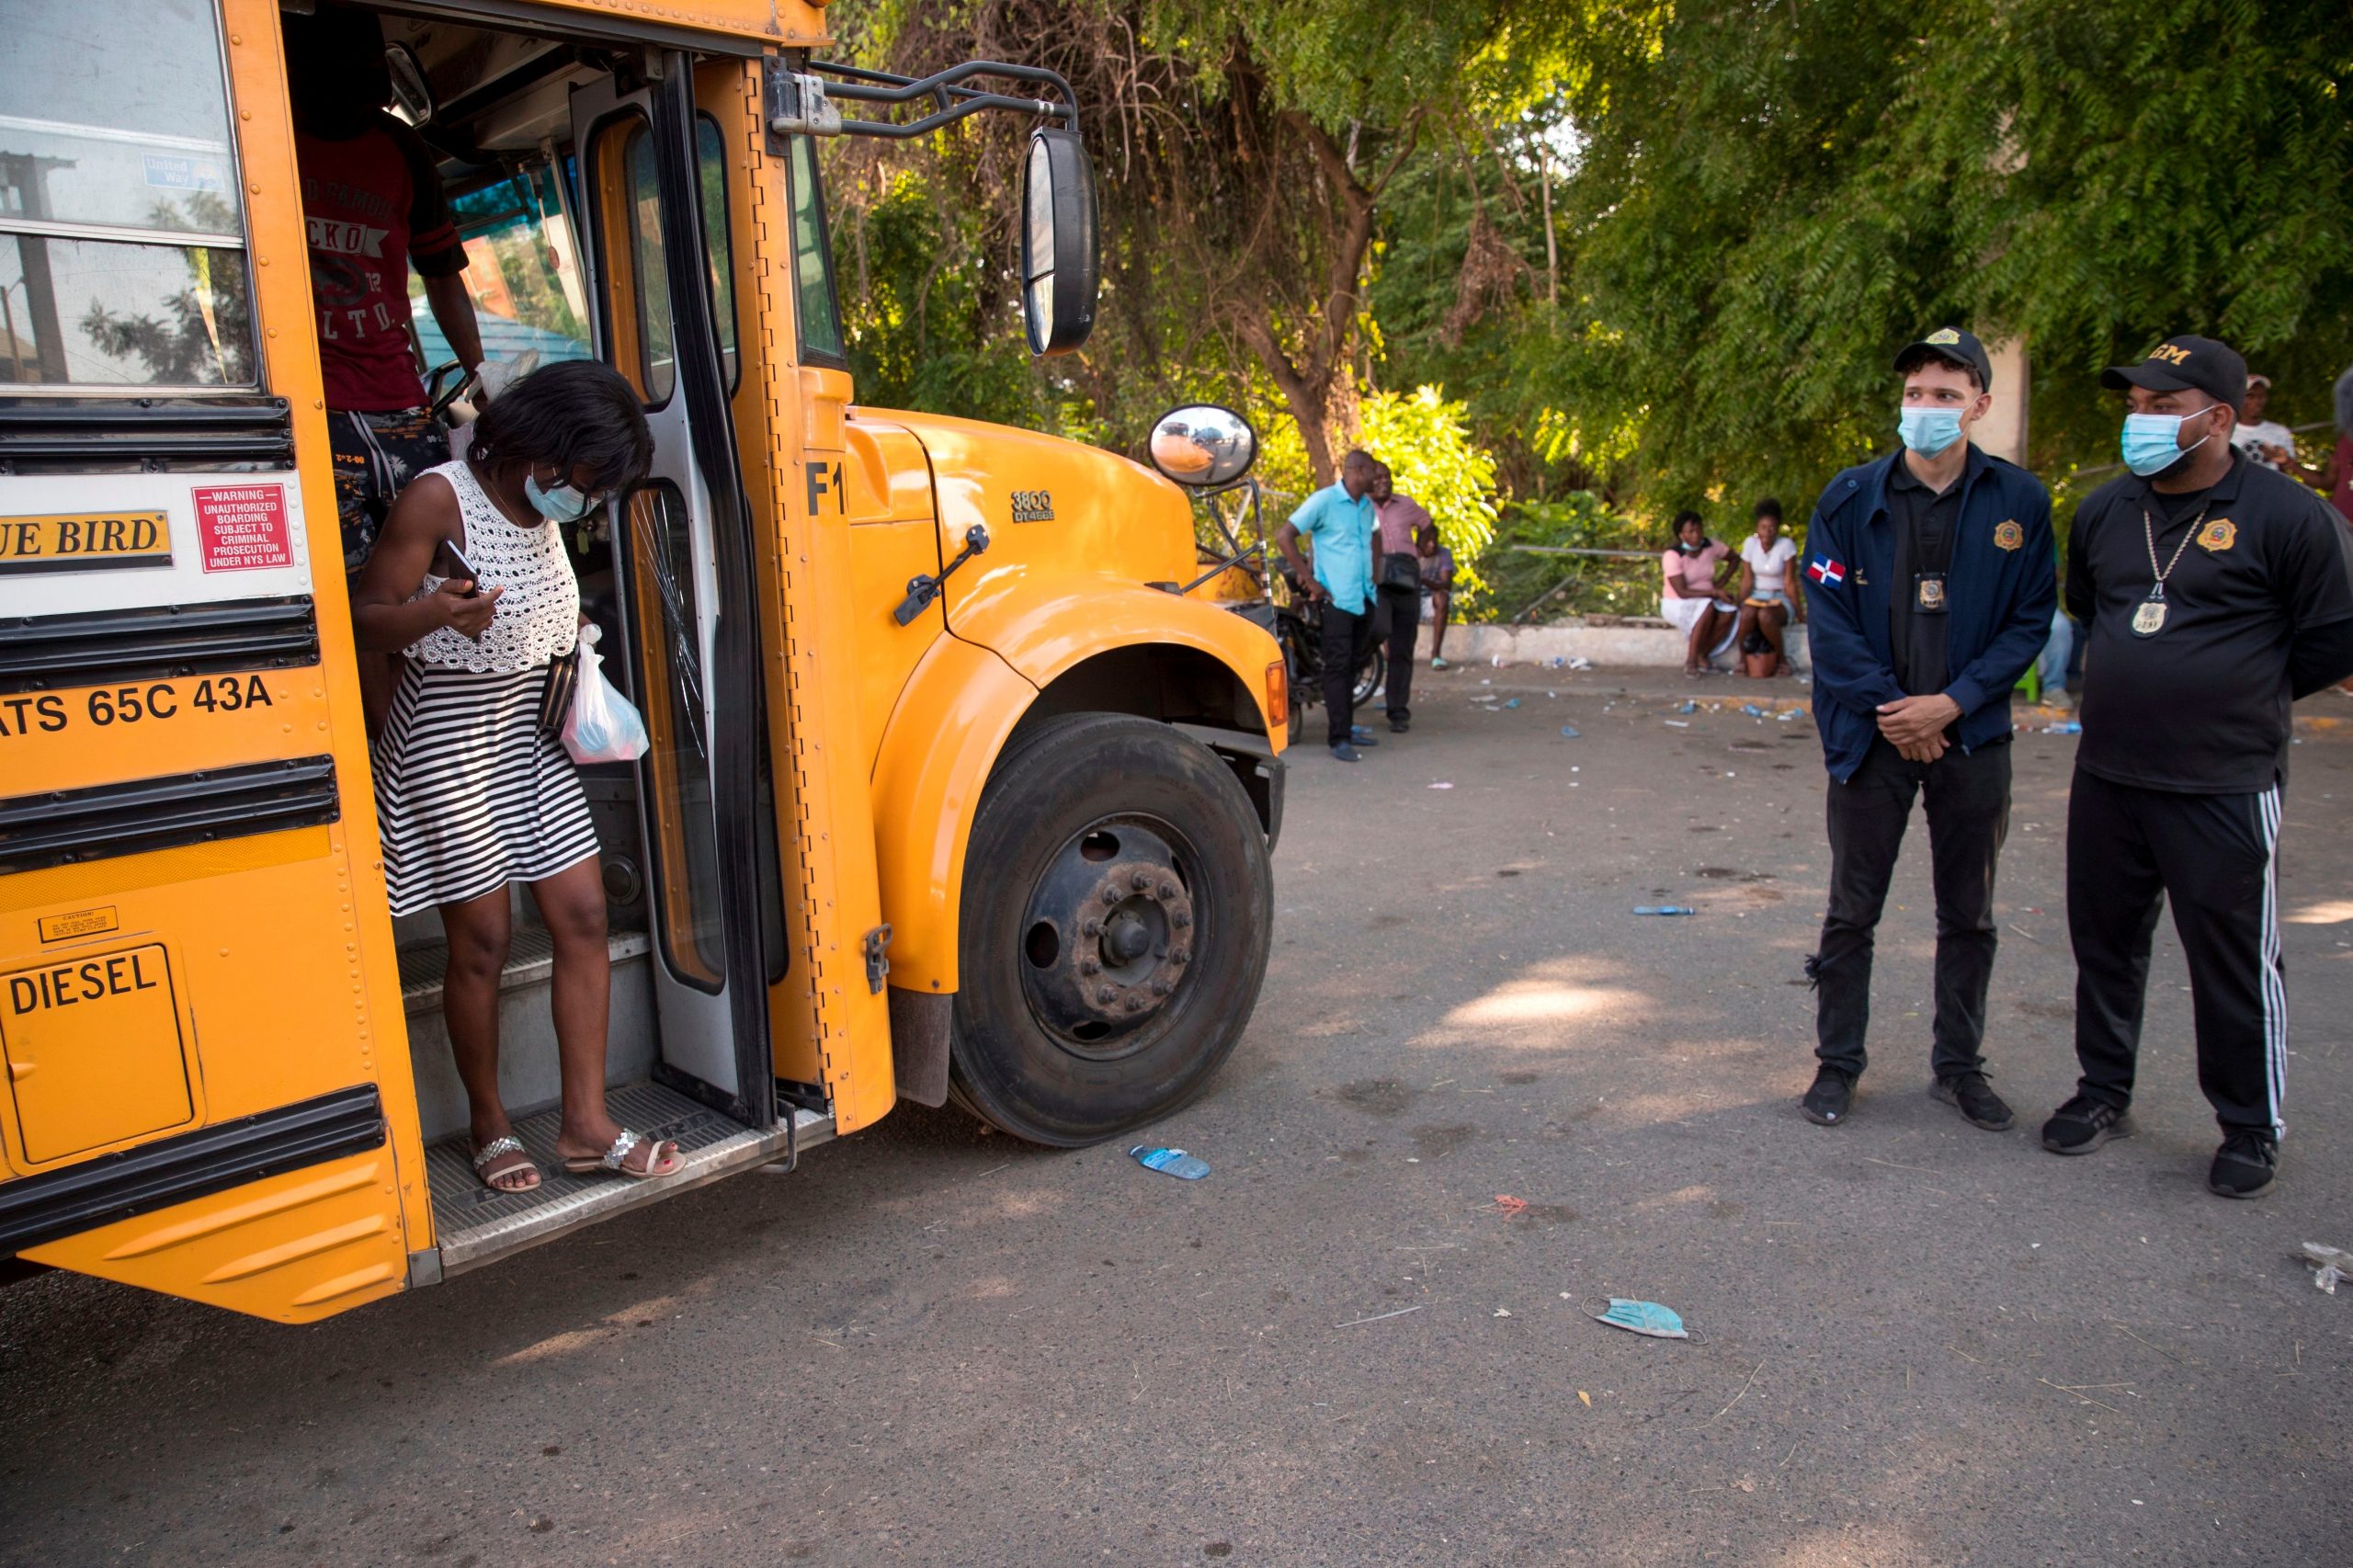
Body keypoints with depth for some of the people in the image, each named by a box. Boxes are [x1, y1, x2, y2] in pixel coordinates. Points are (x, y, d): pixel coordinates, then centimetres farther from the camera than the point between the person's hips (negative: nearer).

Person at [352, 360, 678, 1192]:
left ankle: (585, 1123, 11)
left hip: (531, 736, 7)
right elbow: (365, 621, -18)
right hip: (450, 744, -7)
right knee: (481, 940, 2)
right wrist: (435, 611, -37)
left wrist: (572, 631, 5)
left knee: (583, 917, 2)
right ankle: (490, 1126, 21)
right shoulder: (437, 498, -16)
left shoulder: (542, 507, 6)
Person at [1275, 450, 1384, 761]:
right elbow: (1283, 536, -14)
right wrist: (1310, 580, -15)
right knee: (1338, 665, -8)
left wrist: (1371, 575, 15)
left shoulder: (1367, 506, 13)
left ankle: (1347, 727, 22)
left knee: (1353, 665, 13)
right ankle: (1338, 738, -7)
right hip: (1336, 598, -7)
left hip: (1364, 596, 7)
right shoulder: (1324, 500, -9)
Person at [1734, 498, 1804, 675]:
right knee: (1747, 614, -33)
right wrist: (1740, 606, -4)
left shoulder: (1786, 545, -12)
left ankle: (1781, 659, -13)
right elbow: (1747, 580, -1)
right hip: (1756, 596, 2)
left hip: (1781, 599, -2)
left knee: (1765, 615, -36)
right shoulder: (1750, 543, -3)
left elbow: (1789, 583, -10)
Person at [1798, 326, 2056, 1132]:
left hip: (1972, 735, 1)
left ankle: (1959, 1065, 27)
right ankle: (1838, 1063, 20)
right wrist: (1888, 708, -11)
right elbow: (1829, 619, -5)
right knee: (1852, 912, 6)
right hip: (1872, 733, -1)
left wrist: (1952, 703, -12)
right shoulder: (1851, 498, -3)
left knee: (1969, 915, 12)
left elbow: (2031, 621, 0)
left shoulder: (2019, 501, -1)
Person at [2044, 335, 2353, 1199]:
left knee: (2234, 963, 5)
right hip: (2106, 778, 5)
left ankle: (2251, 1129, 23)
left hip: (2225, 788, -5)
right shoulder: (2105, 509, 7)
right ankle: (2104, 1093, 32)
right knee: (2104, 943, 15)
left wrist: (2239, 699, 5)